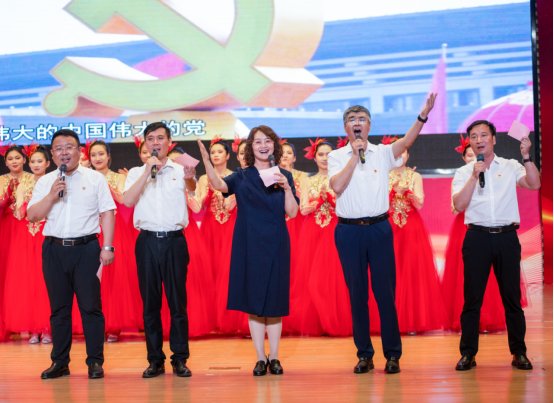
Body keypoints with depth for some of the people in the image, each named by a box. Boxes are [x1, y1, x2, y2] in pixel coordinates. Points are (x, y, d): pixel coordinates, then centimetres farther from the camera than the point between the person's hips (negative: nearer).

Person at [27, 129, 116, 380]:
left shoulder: (95, 179, 6)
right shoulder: (45, 182, 12)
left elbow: (108, 213, 3)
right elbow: (32, 216, 4)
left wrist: (108, 247, -5)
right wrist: (51, 195, -10)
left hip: (86, 248, -2)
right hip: (54, 249, 2)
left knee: (90, 306, -3)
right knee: (58, 307, 7)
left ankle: (95, 362, 5)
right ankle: (60, 362, 15)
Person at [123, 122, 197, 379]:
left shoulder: (180, 170, 5)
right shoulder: (136, 173, 10)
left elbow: (192, 187, -17)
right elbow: (127, 200, -7)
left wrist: (190, 177, -41)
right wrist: (148, 172, -13)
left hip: (175, 241, -1)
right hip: (147, 241, 1)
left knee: (178, 301, 1)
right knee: (150, 302, 5)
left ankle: (180, 359, 10)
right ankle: (155, 360, 13)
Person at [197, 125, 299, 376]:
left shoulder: (284, 176, 7)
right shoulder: (242, 177, 5)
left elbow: (292, 212, 0)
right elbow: (218, 185, -16)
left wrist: (286, 188, -14)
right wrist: (206, 160, -30)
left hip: (276, 245, 0)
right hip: (249, 245, 0)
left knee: (274, 301, 3)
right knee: (253, 301, 1)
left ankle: (274, 357, 12)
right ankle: (260, 358, 9)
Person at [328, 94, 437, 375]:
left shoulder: (382, 153, 7)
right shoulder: (337, 157, 5)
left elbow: (406, 142, -11)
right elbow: (337, 187, -11)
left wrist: (423, 114, -25)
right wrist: (355, 156, -11)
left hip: (379, 228, 0)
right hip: (349, 230, 0)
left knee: (386, 291, 0)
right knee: (357, 292, 6)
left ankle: (393, 354, 8)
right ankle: (364, 354, 15)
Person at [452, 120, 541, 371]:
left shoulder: (511, 167, 9)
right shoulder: (464, 172, 10)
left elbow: (534, 184, -6)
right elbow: (459, 205, -4)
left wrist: (526, 156, -13)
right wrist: (475, 176, -9)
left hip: (507, 237, 0)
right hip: (477, 237, 0)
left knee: (512, 296, 3)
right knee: (472, 296, 0)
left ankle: (519, 353, 12)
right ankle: (468, 353, 7)